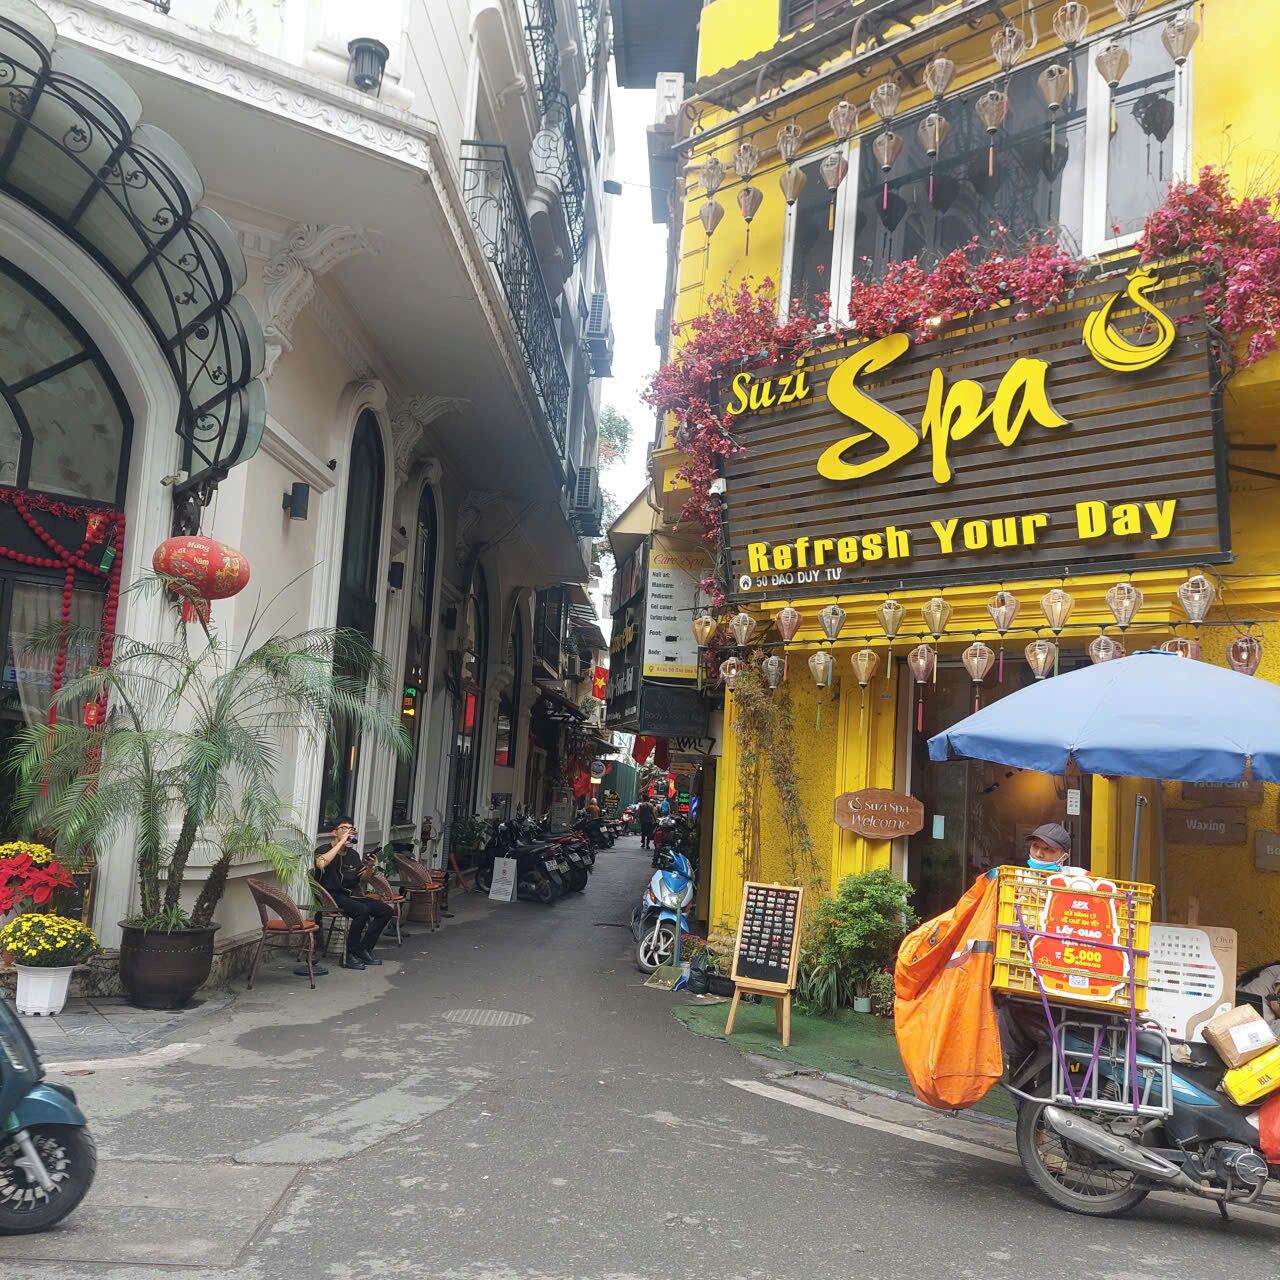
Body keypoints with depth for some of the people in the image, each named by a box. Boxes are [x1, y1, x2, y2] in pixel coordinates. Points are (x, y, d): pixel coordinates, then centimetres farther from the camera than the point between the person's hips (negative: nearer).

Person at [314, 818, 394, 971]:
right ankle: (350, 956, -20)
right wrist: (341, 842, -25)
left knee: (386, 910, -7)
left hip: (352, 896, 8)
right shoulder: (325, 850, -5)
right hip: (332, 897, -7)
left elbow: (362, 880, 22)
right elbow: (321, 863, -30)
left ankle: (364, 950, 2)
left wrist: (370, 867, -1)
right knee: (362, 910, -32)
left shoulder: (354, 854, 15)